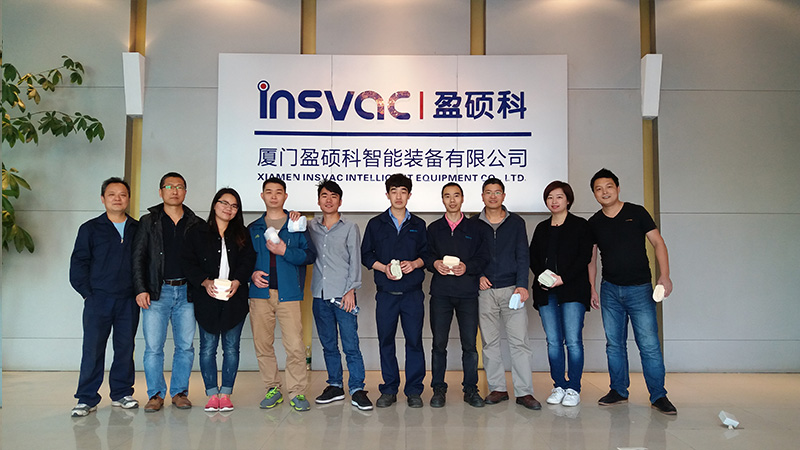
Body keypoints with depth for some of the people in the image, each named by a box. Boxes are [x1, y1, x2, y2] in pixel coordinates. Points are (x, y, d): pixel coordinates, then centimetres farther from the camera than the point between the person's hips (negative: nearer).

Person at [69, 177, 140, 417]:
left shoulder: (138, 229, 10)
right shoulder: (90, 229, 6)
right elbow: (78, 263, 4)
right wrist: (87, 292, -4)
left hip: (128, 300, 2)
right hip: (98, 299, -2)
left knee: (125, 348, 7)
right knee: (93, 349, -1)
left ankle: (121, 393, 18)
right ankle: (87, 399, 8)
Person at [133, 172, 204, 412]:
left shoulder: (196, 224, 10)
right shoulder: (148, 221, 8)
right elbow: (138, 257, 5)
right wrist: (140, 289, -5)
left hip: (186, 292, 1)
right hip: (156, 292, -1)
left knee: (186, 346, 4)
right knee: (153, 347, -1)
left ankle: (179, 392, 17)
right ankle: (156, 394, 12)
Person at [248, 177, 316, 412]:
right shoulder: (253, 228, 16)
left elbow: (310, 255, 1)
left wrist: (284, 251, -12)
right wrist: (252, 274, -2)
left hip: (288, 292, -3)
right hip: (260, 291, 3)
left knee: (295, 345, -8)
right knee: (262, 344, 5)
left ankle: (298, 392, 3)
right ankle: (273, 388, 19)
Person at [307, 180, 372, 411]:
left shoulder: (350, 228, 5)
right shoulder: (311, 227, 13)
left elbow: (355, 260, 1)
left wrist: (351, 290, -7)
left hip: (343, 295, -3)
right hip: (320, 295, 3)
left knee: (351, 345, -5)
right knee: (328, 344, 11)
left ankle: (357, 389, 2)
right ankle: (335, 386, 22)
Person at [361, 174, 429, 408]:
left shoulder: (418, 225, 10)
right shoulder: (376, 224, 8)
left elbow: (427, 254, 11)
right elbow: (365, 254, 8)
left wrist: (415, 263, -9)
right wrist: (384, 268, -8)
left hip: (412, 292, 0)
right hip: (386, 292, 0)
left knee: (414, 340, 0)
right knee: (386, 340, 5)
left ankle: (414, 390, 11)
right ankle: (389, 389, 17)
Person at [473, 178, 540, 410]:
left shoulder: (516, 222, 7)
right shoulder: (473, 224, 8)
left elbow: (523, 256, 3)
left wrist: (522, 285, -8)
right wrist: (478, 275, -5)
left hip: (511, 289, -1)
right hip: (485, 290, 1)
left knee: (519, 341, -3)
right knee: (489, 342, 5)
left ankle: (524, 391, 3)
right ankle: (497, 388, 15)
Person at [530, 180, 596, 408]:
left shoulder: (581, 225, 4)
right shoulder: (542, 228, 17)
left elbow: (584, 258, -4)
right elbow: (532, 257, 13)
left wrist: (563, 278, -14)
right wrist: (541, 276, -5)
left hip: (572, 290, -4)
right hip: (546, 292, 4)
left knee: (573, 341, -6)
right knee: (553, 341, 3)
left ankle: (574, 388, 3)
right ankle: (559, 386, 13)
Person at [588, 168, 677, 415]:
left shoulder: (636, 212, 0)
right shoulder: (594, 223, 7)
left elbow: (658, 242, -1)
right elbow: (591, 257, 14)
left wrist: (664, 275, -11)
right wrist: (591, 286, 9)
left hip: (640, 289, -3)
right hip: (610, 290, 3)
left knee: (649, 345, -4)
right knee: (614, 344, 8)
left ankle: (658, 395, 7)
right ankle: (619, 391, 19)